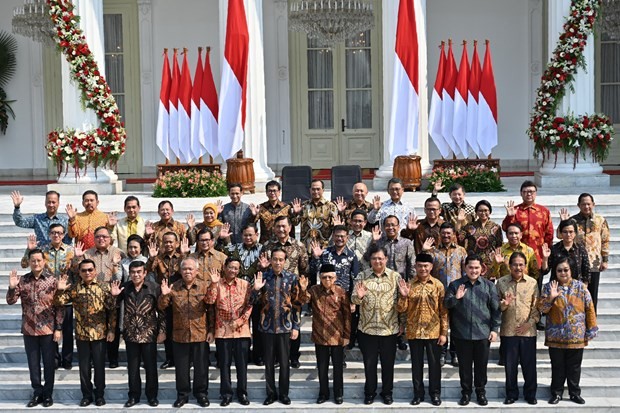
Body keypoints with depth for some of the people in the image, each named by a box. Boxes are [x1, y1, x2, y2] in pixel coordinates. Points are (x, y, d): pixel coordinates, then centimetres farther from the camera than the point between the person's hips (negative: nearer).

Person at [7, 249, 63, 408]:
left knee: (48, 363, 6)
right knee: (33, 363, 9)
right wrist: (12, 287, -18)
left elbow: (60, 307, -4)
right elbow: (10, 301, 1)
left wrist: (58, 328, -9)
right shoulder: (22, 280, 2)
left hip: (48, 330, -2)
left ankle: (48, 394, 17)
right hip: (29, 330, 3)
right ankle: (37, 393, 21)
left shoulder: (52, 280, -5)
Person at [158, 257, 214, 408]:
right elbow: (161, 307, 1)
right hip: (179, 335, 1)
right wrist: (164, 295, -18)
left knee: (201, 367, 9)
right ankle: (182, 394, 23)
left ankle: (201, 393, 24)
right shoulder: (173, 287, 1)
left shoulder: (205, 286, -2)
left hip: (200, 335, -1)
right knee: (181, 367, 10)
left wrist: (211, 330, -4)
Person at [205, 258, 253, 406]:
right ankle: (226, 394, 14)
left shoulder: (245, 284, 2)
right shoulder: (217, 284, 1)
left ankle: (242, 393, 16)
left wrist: (240, 321, -11)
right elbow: (210, 301, -12)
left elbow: (250, 305, 0)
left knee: (242, 363, 5)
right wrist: (213, 283, -23)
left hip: (241, 330, 0)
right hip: (223, 330, 0)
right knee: (224, 363, 5)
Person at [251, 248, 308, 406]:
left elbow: (296, 304, 1)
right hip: (267, 326, 1)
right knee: (268, 362, 8)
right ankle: (271, 393, 20)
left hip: (285, 326, -1)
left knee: (284, 362, 7)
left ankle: (284, 394, 19)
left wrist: (296, 327, -3)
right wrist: (256, 289, -19)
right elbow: (254, 302, 0)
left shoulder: (292, 278, -2)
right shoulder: (262, 277, 0)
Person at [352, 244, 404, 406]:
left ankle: (387, 392, 26)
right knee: (369, 362, 10)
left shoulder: (395, 276, -1)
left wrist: (402, 324, 1)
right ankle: (370, 392, 26)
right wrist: (359, 296, -24)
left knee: (388, 362, 10)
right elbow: (354, 300, -1)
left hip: (390, 328, 0)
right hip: (367, 328, 1)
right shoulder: (362, 276, 0)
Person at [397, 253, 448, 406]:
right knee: (416, 364, 9)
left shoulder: (438, 285, -2)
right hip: (414, 332, 1)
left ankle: (435, 393, 20)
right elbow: (401, 310, 0)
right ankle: (418, 393, 21)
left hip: (433, 332, -1)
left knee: (434, 364, 7)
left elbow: (444, 311, -1)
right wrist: (403, 296, -19)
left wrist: (444, 333, -5)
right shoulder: (408, 285, 0)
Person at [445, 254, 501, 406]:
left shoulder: (489, 286, 3)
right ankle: (466, 392, 21)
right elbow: (446, 305, 0)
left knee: (481, 364, 9)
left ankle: (481, 391, 24)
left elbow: (496, 309, 4)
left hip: (483, 333, 0)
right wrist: (456, 298, -19)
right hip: (461, 333, 0)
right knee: (464, 364, 9)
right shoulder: (455, 285, 2)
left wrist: (495, 329, -2)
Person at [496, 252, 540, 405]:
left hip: (528, 331, 0)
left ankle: (530, 394, 20)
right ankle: (511, 394, 21)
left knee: (529, 364, 6)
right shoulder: (501, 282, 1)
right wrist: (503, 304, -18)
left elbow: (537, 307, 1)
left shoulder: (532, 282, 1)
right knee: (510, 364, 7)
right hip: (508, 330, 0)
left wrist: (530, 323, -9)